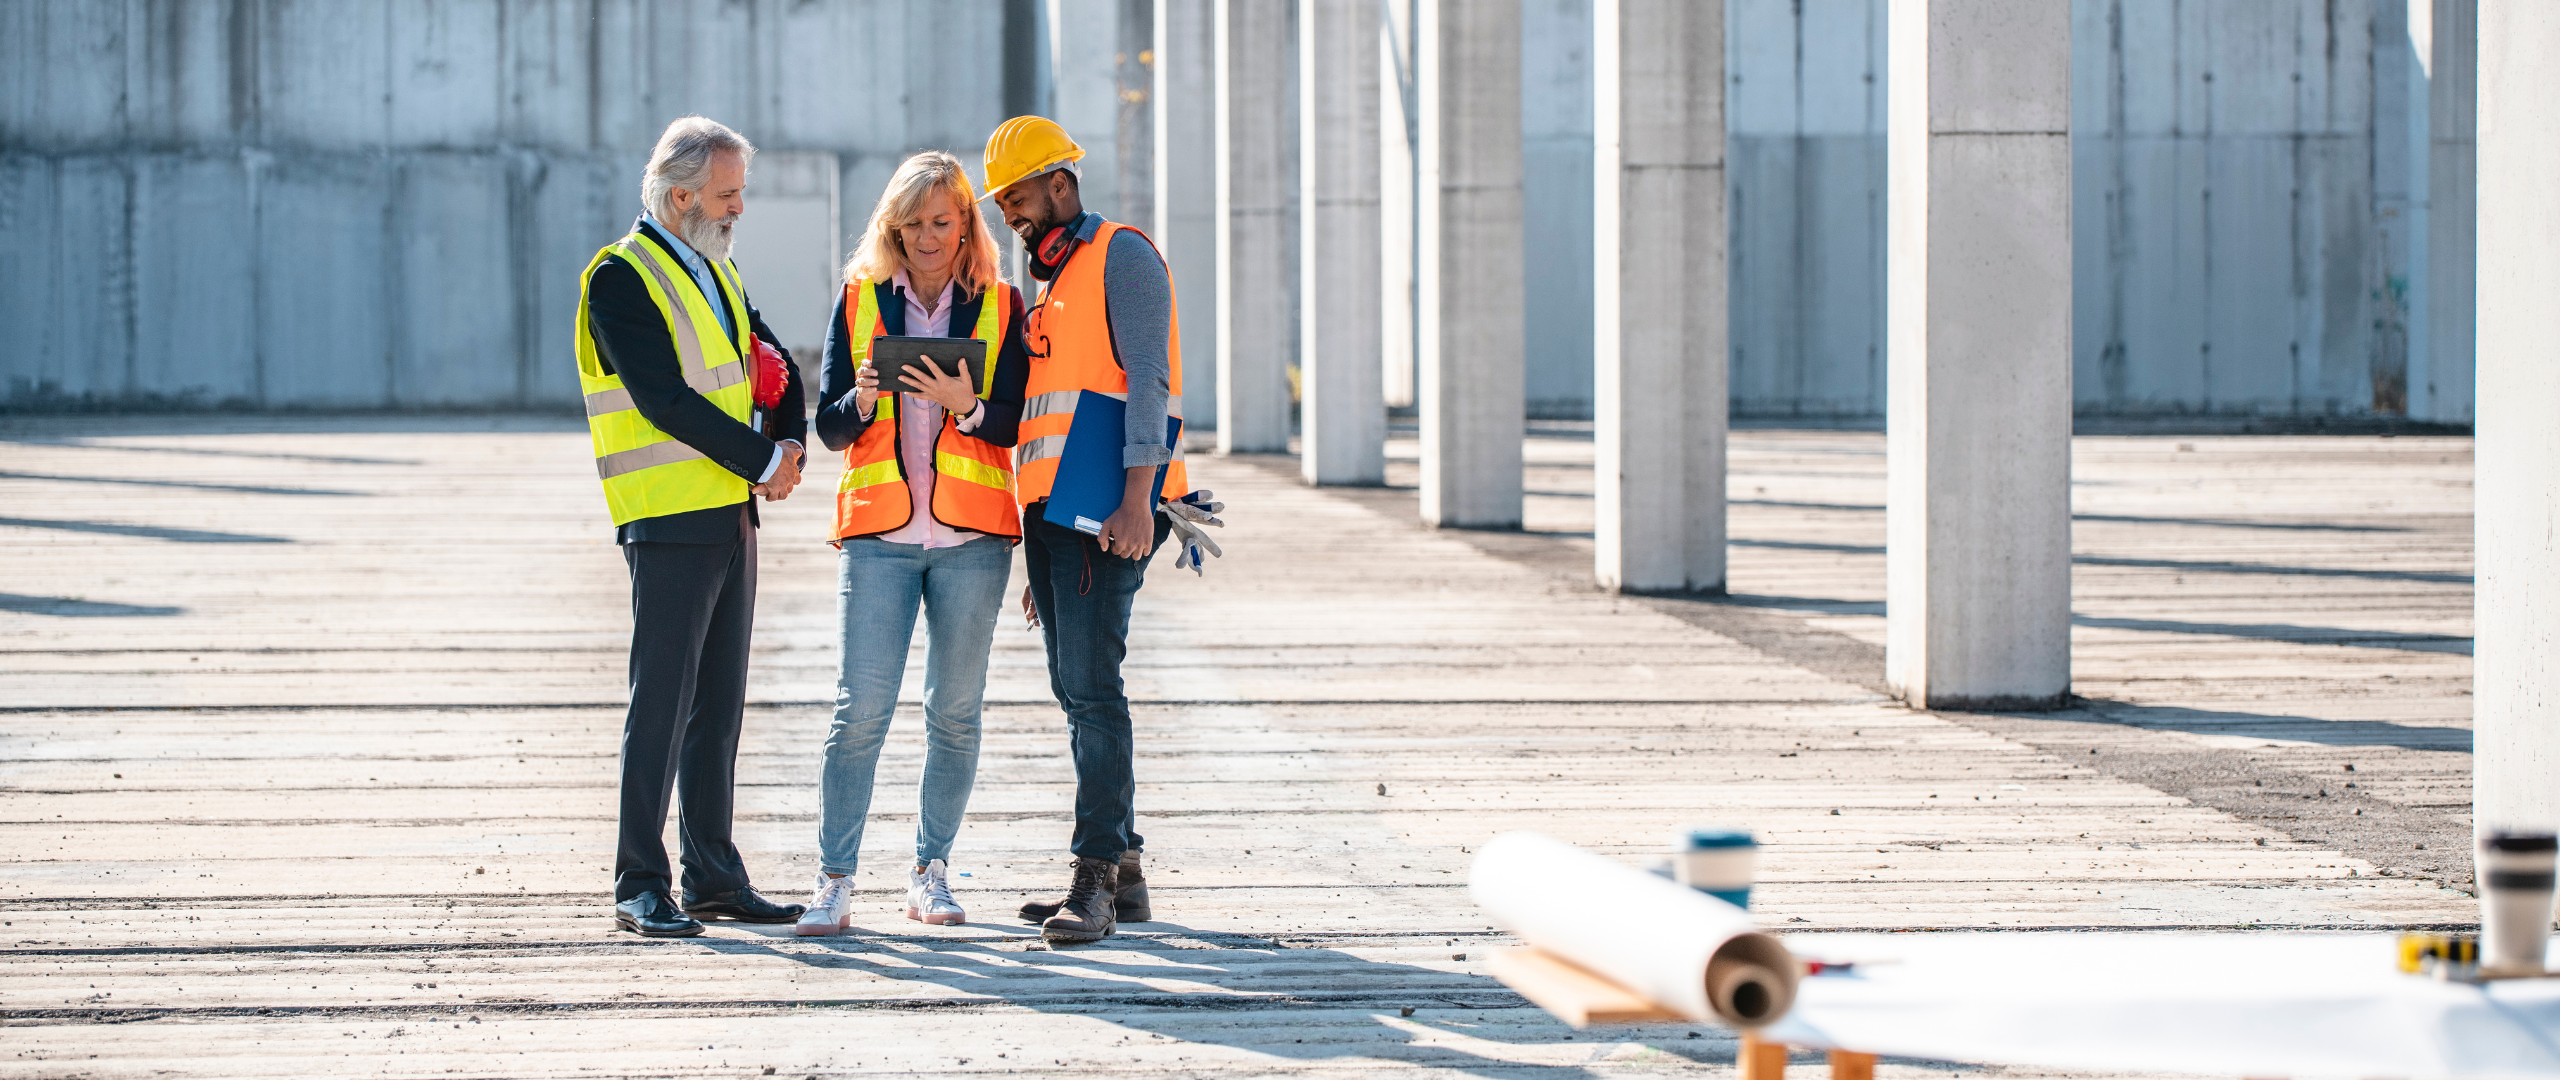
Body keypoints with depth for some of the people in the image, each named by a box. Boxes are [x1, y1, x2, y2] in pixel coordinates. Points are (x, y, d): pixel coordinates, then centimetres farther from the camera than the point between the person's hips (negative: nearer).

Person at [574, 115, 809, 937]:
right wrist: (763, 460, -14)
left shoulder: (717, 271, 16)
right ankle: (641, 886, -3)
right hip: (670, 521, -8)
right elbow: (665, 399, -18)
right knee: (661, 705, -7)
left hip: (732, 514, 8)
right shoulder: (621, 278, -10)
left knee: (719, 704, 10)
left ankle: (714, 875, 16)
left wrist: (787, 445, 0)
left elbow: (775, 366, 19)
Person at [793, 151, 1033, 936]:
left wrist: (966, 404, -20)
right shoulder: (859, 298, 9)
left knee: (956, 710, 3)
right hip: (878, 530, -1)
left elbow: (1013, 423, -1)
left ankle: (932, 873, 14)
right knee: (861, 708, -8)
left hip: (972, 532, 1)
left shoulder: (999, 305, 7)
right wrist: (861, 400, -14)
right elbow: (830, 425, 7)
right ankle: (834, 880, -4)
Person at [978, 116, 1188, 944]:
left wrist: (1137, 500, -24)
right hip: (1050, 508, 9)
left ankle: (1095, 879, -16)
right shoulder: (1049, 283, 24)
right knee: (1076, 691, 8)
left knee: (1091, 685, -15)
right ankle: (1122, 875, 13)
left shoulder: (1120, 256, -3)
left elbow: (1147, 381, -14)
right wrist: (1037, 549, 21)